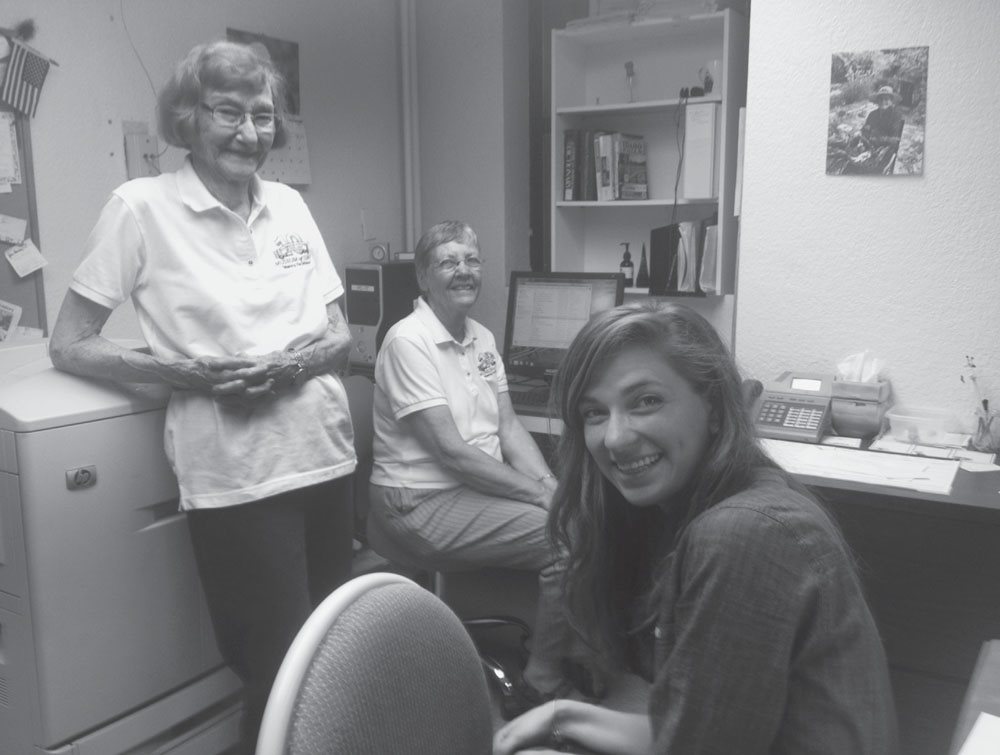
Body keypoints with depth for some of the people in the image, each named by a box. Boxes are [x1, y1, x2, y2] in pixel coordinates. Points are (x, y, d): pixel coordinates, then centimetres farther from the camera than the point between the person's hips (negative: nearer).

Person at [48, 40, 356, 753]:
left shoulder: (290, 204, 10)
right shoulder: (141, 206, -3)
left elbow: (341, 337, 11)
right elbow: (69, 345, -1)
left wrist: (295, 364, -11)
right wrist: (189, 371, -15)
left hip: (325, 452, 5)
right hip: (235, 472, -4)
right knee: (284, 668, 1)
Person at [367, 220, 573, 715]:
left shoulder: (482, 338, 11)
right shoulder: (408, 341, -15)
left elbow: (509, 428, 9)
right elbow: (452, 452, -19)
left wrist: (549, 485, -7)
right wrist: (538, 494, -18)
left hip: (480, 489, 8)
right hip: (424, 505, -8)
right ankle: (539, 691, -4)